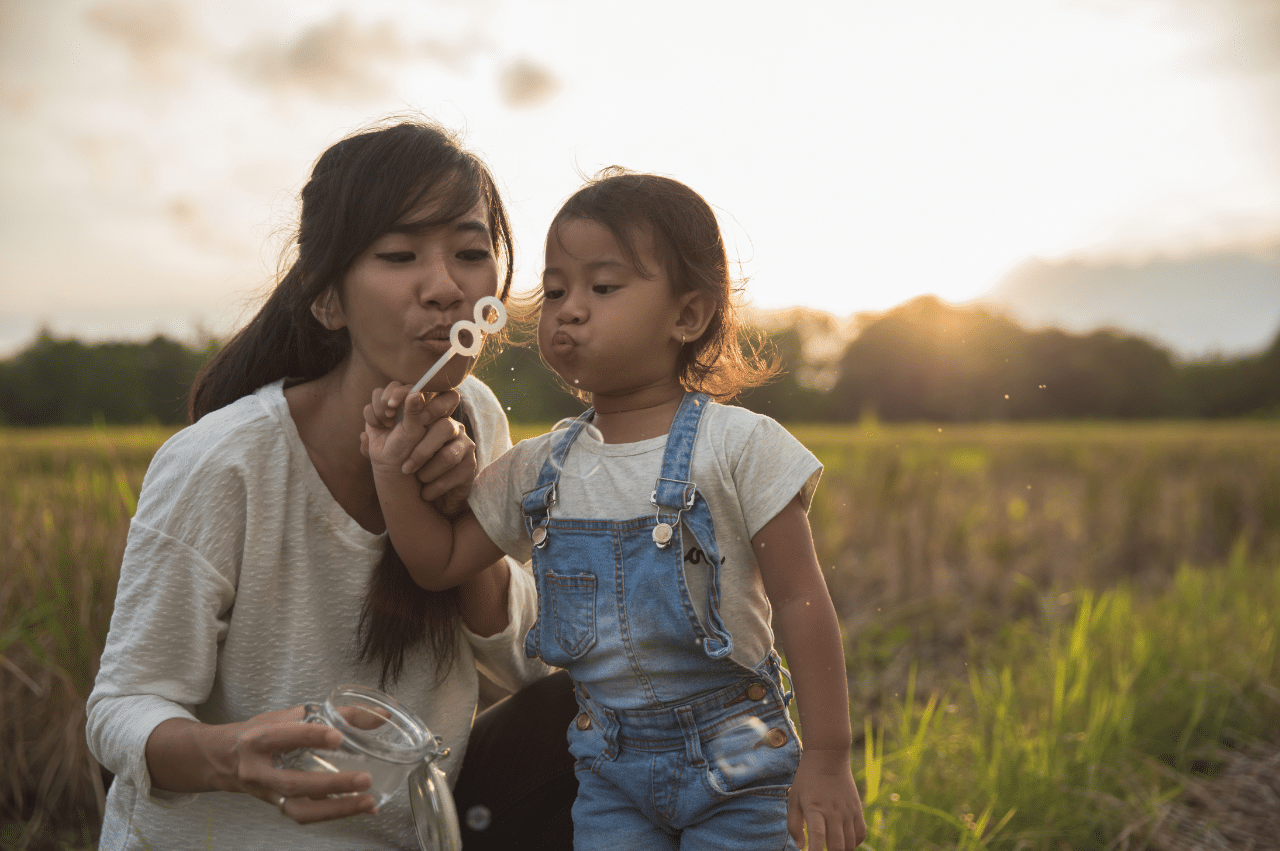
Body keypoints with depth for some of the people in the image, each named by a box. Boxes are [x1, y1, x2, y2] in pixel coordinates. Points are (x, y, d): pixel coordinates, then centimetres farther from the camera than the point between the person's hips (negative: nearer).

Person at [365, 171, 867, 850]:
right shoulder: (538, 470, 2)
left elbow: (800, 603, -10)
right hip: (612, 768, 4)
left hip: (735, 761, -3)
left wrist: (827, 759, -10)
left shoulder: (739, 446, -12)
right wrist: (393, 469, -5)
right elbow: (442, 563, 10)